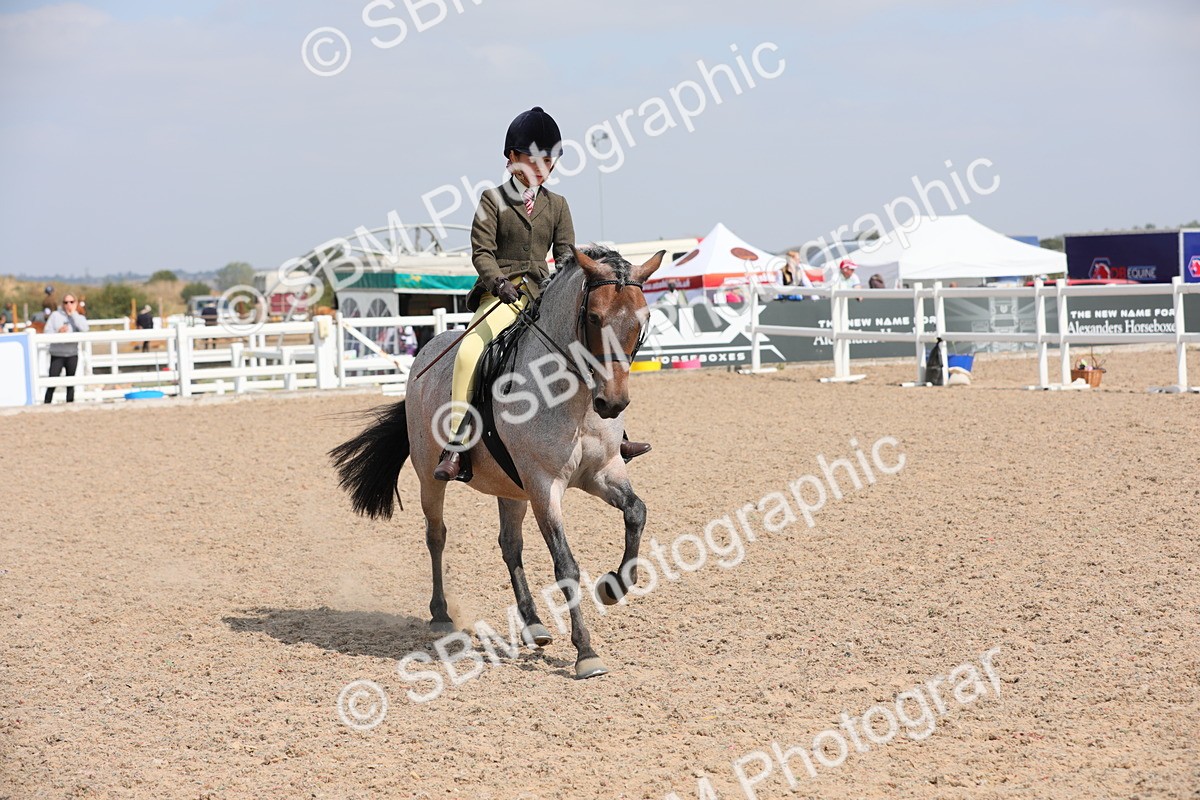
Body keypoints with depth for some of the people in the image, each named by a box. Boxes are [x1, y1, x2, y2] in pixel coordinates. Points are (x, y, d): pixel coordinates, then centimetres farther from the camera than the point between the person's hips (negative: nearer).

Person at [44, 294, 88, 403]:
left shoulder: (79, 317, 7)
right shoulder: (55, 315, 4)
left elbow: (84, 329, -15)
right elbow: (47, 332, -3)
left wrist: (73, 314, -10)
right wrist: (58, 332, -22)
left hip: (72, 354, 2)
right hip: (57, 354, -2)